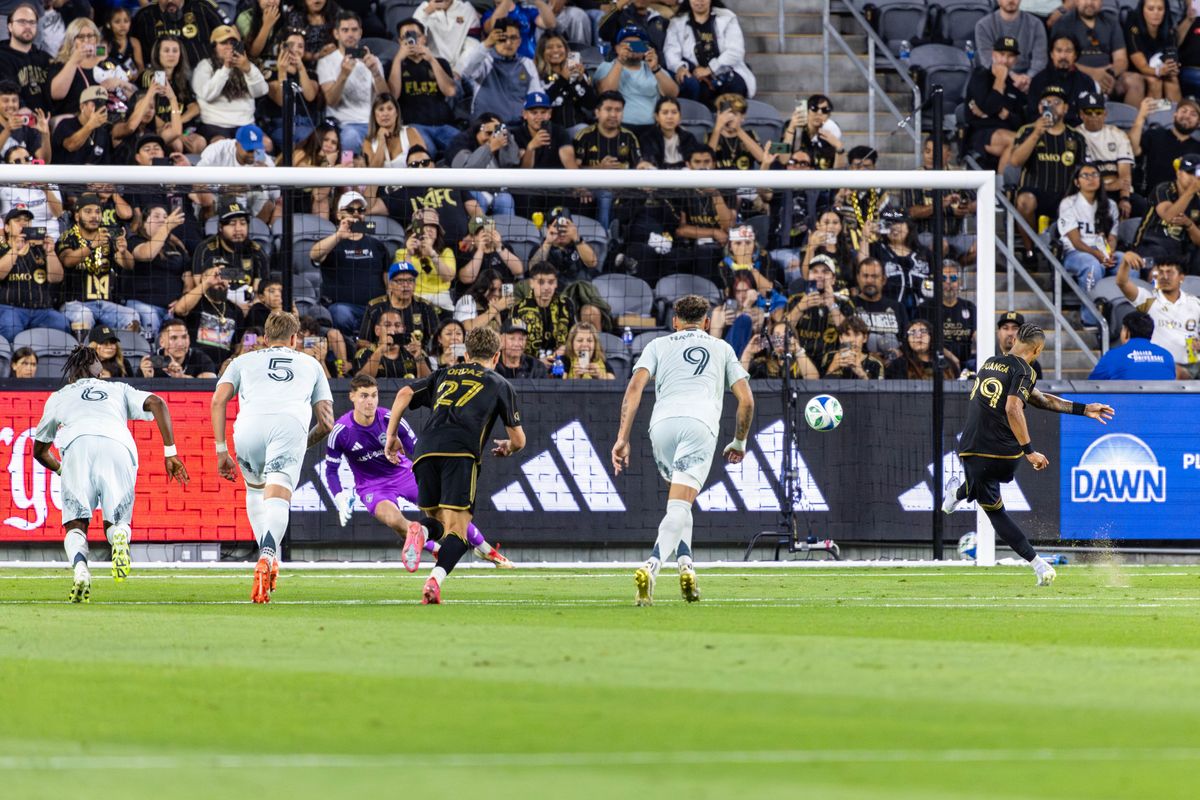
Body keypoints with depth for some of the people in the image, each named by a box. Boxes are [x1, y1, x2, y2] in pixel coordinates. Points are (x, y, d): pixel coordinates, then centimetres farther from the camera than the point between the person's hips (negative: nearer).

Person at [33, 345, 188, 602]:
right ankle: (119, 535, -28)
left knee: (75, 525, 2)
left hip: (77, 446, -1)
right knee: (116, 522, 11)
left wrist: (60, 469, 62)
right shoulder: (119, 390, 36)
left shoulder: (59, 397, 36)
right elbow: (156, 403, 17)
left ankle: (80, 568, -31)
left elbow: (39, 450, 44)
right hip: (119, 447, 1)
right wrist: (170, 452, 14)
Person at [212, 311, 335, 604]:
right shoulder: (310, 364, 34)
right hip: (291, 424, -1)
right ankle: (267, 558, -39)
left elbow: (218, 400, 15)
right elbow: (326, 422, 27)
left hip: (249, 425, 1)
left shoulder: (244, 360, 32)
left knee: (255, 489, 28)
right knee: (277, 499, -12)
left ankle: (267, 558, 18)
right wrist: (305, 443, 46)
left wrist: (221, 450, 15)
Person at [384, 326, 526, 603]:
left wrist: (391, 435, 21)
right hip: (461, 452, -3)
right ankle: (435, 581, -31)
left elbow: (404, 394, 15)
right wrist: (507, 448, 46)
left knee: (437, 519, 18)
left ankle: (421, 531, -19)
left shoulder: (444, 375, 30)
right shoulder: (499, 385, 22)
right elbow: (518, 439, 23)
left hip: (425, 450, 3)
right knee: (456, 529, -5)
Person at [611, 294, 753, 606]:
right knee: (679, 506, -11)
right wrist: (739, 442, 35)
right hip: (701, 423, -2)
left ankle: (685, 563, 9)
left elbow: (635, 387, 8)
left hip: (662, 423, 2)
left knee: (679, 499, 25)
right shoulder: (722, 348, 27)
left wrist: (622, 438, 4)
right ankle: (650, 568, -34)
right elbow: (746, 399, 21)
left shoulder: (658, 345, 24)